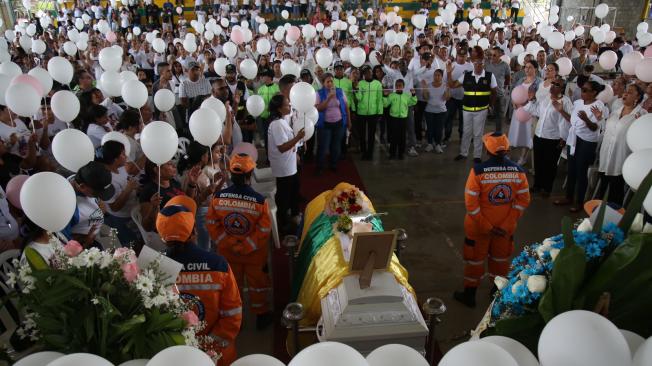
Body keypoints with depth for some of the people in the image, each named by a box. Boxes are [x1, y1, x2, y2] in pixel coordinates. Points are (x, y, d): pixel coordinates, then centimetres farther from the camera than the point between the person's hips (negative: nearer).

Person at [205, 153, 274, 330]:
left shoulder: (218, 197, -19)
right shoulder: (259, 200, -26)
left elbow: (211, 224, -10)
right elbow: (264, 230, -20)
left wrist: (226, 244, -2)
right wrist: (248, 246, -8)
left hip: (227, 251, 2)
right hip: (254, 254, -2)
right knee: (257, 282, 21)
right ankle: (261, 315, 40)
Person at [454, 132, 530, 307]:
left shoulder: (478, 170, -22)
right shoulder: (518, 171, -11)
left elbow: (471, 202, -21)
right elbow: (524, 201, -7)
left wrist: (485, 226, -13)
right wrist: (509, 222, -4)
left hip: (479, 227, -3)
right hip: (506, 227, 3)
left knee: (475, 258, 15)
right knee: (501, 258, 23)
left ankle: (470, 294, 29)